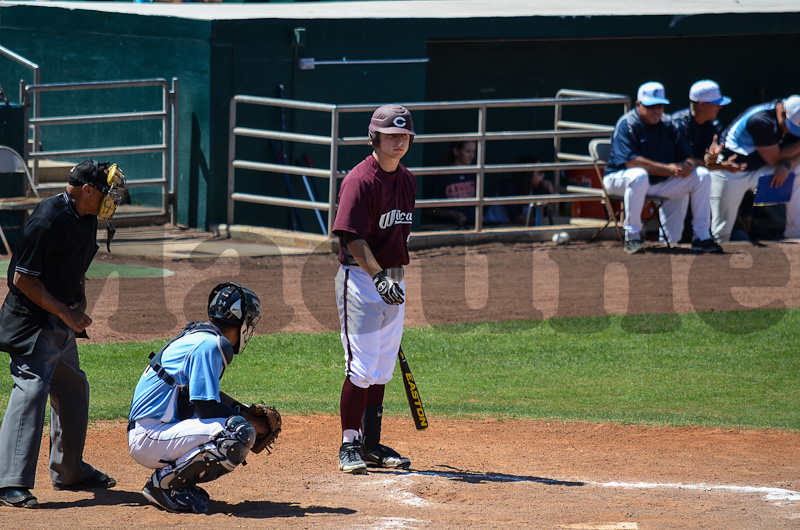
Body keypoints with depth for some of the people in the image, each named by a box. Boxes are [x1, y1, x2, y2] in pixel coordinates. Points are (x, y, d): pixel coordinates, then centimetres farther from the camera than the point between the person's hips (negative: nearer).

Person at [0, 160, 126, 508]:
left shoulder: (86, 219, 7)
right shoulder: (48, 220, -23)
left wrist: (80, 304, 6)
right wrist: (65, 312, -20)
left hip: (63, 322, 10)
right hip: (33, 322, -10)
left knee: (73, 389, 18)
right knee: (31, 390, -17)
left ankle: (69, 472, 33)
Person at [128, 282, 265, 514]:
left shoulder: (196, 336, 16)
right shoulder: (209, 345, -14)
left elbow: (206, 393, 27)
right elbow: (207, 407, -17)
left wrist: (246, 413, 17)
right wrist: (250, 424, -5)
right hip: (151, 439, -10)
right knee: (240, 434, -24)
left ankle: (180, 480, 8)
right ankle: (164, 482, -13)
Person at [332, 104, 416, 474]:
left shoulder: (406, 180, 12)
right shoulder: (360, 180, -14)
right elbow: (353, 238, -20)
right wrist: (379, 277, -29)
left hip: (393, 282, 8)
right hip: (361, 279, -8)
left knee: (382, 370, 12)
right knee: (362, 368, -9)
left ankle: (371, 444, 18)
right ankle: (350, 446, -3)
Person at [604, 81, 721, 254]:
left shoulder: (668, 124, 7)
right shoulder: (627, 124, -13)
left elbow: (686, 156, 5)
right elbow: (630, 161, -26)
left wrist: (686, 165, -22)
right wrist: (668, 169, -29)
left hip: (662, 182, 6)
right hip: (620, 179, -6)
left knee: (702, 175, -7)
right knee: (639, 175, -41)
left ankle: (701, 237, -3)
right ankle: (632, 236, -29)